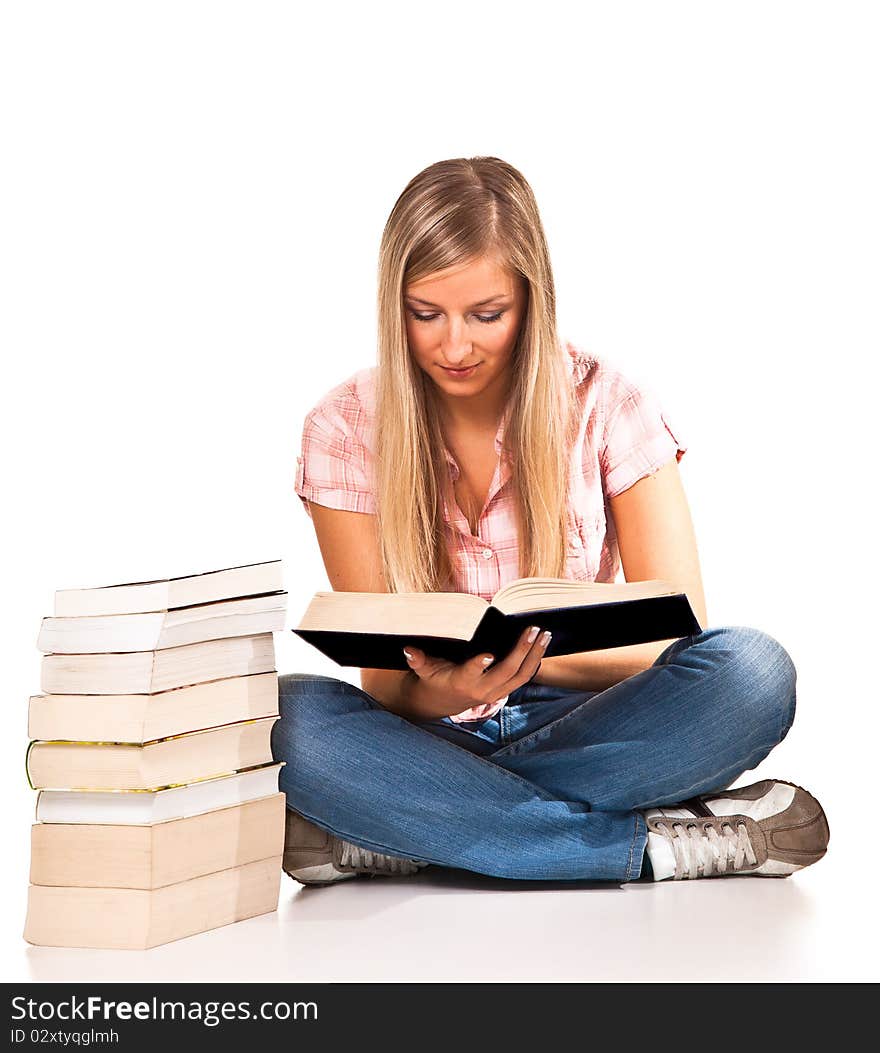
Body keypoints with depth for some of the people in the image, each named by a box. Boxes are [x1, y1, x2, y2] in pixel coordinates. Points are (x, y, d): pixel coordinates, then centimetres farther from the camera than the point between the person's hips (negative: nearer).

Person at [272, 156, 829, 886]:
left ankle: (399, 835, -27)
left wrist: (534, 657, -29)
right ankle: (656, 846, -30)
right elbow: (385, 681, -7)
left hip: (579, 724, 0)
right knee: (286, 713, -34)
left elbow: (678, 633, -10)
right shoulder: (346, 430, -4)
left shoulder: (607, 406, -5)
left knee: (751, 671, -31)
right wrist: (443, 692, -31)